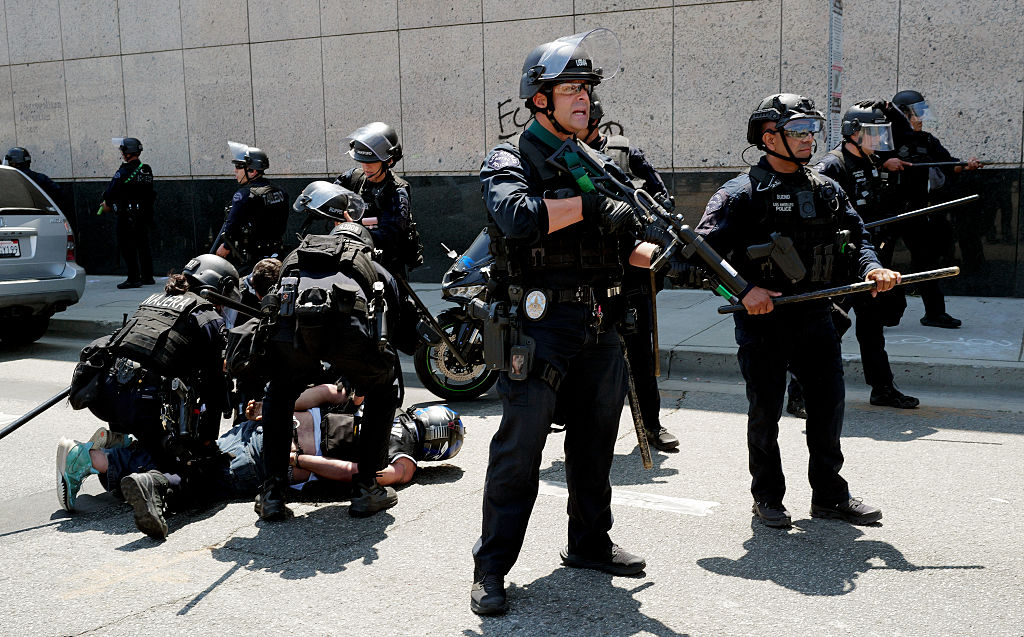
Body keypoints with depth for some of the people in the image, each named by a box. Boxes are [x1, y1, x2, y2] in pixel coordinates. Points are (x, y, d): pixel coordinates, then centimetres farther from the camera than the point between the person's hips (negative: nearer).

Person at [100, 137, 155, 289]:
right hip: (144, 213, 7)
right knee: (143, 244, 13)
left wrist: (107, 204, 11)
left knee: (127, 247, -2)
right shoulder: (147, 170, 8)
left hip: (127, 215, -7)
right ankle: (147, 276, 17)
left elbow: (111, 191, -11)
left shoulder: (125, 171, -15)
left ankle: (133, 279, -3)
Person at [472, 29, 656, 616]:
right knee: (520, 449, -3)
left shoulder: (599, 164, 15)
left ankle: (590, 544, 33)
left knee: (595, 444, 16)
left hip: (600, 326, 7)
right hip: (541, 325, -6)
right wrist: (589, 203, -19)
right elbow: (518, 217, -25)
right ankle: (491, 569, 8)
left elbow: (627, 243, 15)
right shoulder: (510, 160, -4)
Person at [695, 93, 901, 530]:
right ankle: (767, 497, 23)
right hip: (763, 316, -5)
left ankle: (829, 495, 25)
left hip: (815, 314, 5)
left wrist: (872, 268, -6)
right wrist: (745, 289, -24)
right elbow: (704, 248, -14)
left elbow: (856, 236, 15)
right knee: (765, 410, 5)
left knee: (829, 401, 9)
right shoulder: (741, 194, -8)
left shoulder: (827, 190, 11)